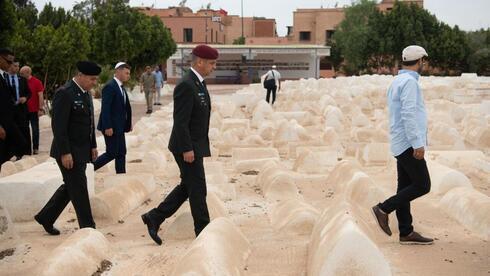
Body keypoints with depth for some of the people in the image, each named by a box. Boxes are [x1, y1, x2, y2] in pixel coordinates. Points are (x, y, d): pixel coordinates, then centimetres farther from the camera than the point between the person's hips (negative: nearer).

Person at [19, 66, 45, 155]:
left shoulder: (37, 82, -7)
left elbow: (41, 96, -9)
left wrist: (41, 109, -14)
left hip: (34, 110, -4)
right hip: (23, 110, 4)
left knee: (35, 129, 5)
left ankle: (35, 148, 12)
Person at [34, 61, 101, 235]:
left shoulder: (86, 93, 11)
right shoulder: (65, 93, -17)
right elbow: (58, 126, -21)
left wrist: (93, 146, 15)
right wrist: (65, 153, -22)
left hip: (81, 151, 9)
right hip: (69, 152, -9)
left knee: (71, 187, 16)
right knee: (79, 191, -2)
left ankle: (46, 217, 30)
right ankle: (88, 228, 8)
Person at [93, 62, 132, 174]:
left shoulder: (121, 87, 13)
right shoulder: (110, 87, -16)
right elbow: (105, 108, -21)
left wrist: (128, 123, 13)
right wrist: (108, 127, -24)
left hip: (119, 127, 10)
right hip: (111, 127, -10)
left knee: (121, 153, 11)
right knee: (111, 153, -5)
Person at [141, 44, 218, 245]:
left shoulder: (198, 83, 12)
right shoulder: (186, 85, -19)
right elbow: (180, 122, -22)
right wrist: (187, 149, -22)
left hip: (195, 146, 10)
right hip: (188, 147, -10)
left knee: (187, 187, 16)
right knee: (197, 189, 1)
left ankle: (154, 217, 22)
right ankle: (203, 231, 14)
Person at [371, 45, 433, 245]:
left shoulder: (398, 81, 17)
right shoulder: (409, 82, -13)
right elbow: (409, 114, -22)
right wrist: (418, 144, -24)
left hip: (402, 145, 10)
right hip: (409, 144, -10)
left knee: (406, 187, 8)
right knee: (422, 186, -6)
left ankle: (406, 233, 10)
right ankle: (384, 209, -3)